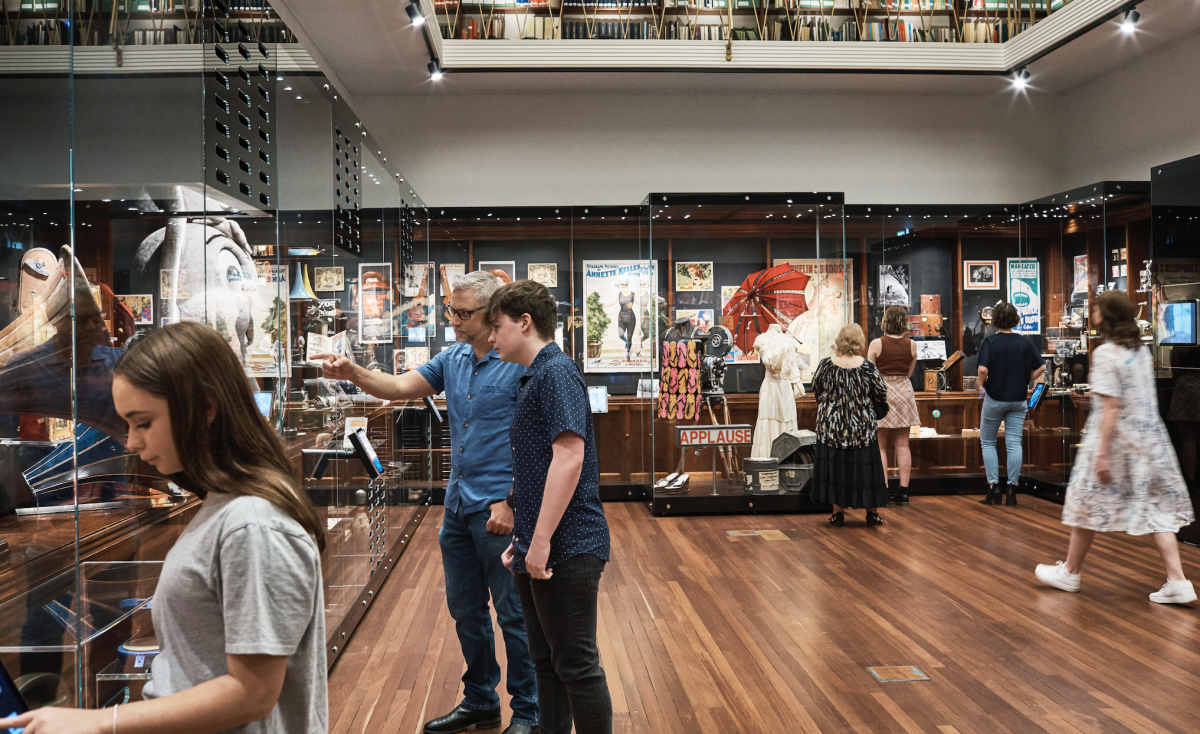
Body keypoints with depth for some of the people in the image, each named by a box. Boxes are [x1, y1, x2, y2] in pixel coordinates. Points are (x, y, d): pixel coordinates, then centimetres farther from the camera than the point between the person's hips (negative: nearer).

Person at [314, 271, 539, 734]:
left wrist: (511, 503, -20)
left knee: (513, 615, 3)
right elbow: (400, 387, 7)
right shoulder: (453, 359, 10)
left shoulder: (520, 365, -13)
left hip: (499, 510, -8)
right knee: (466, 610, 18)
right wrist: (353, 374, -11)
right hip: (458, 505, 8)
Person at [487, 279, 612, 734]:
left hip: (566, 549, -10)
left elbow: (569, 458, -23)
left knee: (576, 665, 0)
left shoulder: (556, 372, -13)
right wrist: (522, 539, 20)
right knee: (547, 661, 17)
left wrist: (541, 541, -23)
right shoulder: (535, 378, 17)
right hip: (540, 549, 10)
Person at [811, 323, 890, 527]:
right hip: (862, 427, -1)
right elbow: (882, 395, -3)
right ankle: (872, 513, 19)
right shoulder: (867, 367, -12)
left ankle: (838, 513, 13)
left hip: (830, 426, 1)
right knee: (864, 466, 10)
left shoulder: (826, 365, -9)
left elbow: (816, 390, 5)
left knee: (834, 465, 9)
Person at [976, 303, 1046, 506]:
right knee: (1014, 443, 4)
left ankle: (993, 487, 4)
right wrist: (1025, 382, 10)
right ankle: (1012, 490, 3)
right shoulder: (1025, 343, 0)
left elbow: (983, 369, -22)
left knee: (988, 442, 10)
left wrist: (982, 385, -4)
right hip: (1018, 399, 3)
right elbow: (1041, 367, -1)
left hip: (994, 398, -3)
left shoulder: (990, 342, -11)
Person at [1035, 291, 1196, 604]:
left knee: (1088, 504, 7)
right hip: (1149, 440, 7)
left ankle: (1070, 572, 20)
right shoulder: (1141, 350, 9)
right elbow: (1145, 398, 14)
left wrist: (1102, 453, -19)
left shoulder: (1106, 354, -15)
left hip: (1116, 439, -7)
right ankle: (1178, 582, 3)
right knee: (1158, 509, 8)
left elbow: (1111, 407, -20)